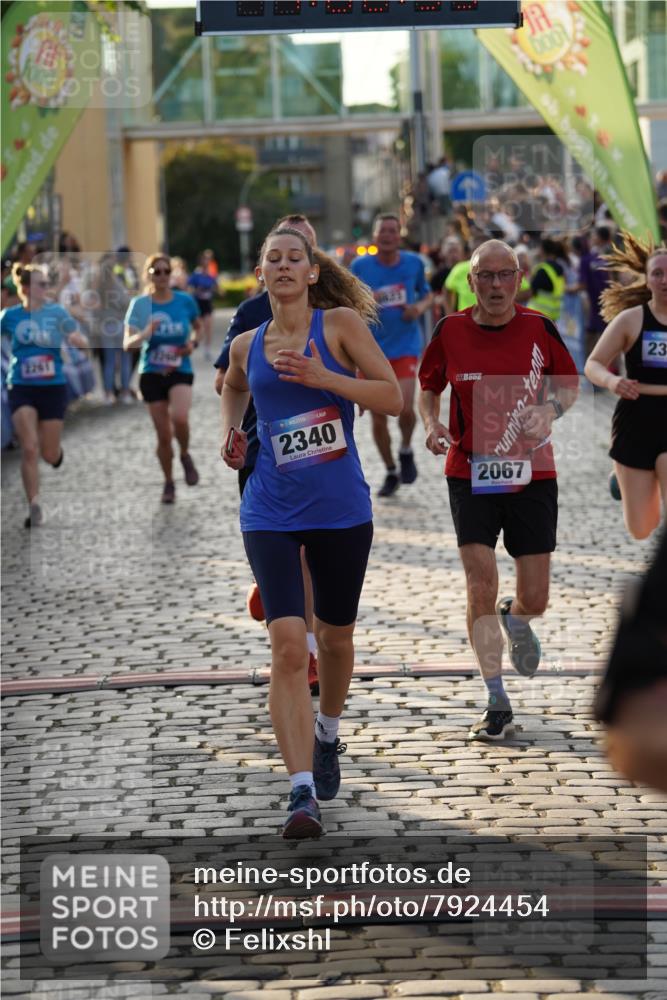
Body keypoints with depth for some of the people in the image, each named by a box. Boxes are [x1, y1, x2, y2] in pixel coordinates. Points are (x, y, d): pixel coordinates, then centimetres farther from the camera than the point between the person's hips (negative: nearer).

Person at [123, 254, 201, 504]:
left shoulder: (185, 301, -2)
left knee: (179, 417, -28)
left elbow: (197, 327, 18)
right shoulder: (140, 305, -5)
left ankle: (185, 455, 3)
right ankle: (168, 483, 25)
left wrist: (193, 342, -4)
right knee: (163, 435, 3)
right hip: (152, 374, 0)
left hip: (180, 372, 0)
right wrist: (143, 335, -30)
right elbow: (127, 344, -10)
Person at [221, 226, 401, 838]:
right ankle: (303, 793, -17)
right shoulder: (246, 346, 7)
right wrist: (230, 432, 11)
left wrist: (324, 377, -18)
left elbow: (393, 398, -7)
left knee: (335, 637, 15)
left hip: (342, 508, -1)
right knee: (288, 644, -14)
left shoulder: (341, 324, -2)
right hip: (271, 512, 1)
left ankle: (327, 735, 46)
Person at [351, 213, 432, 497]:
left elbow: (427, 294, 16)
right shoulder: (360, 266, -2)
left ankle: (406, 450, 12)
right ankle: (390, 473, 23)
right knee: (378, 417, 4)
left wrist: (420, 308, -6)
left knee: (405, 407, -20)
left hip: (405, 347, -1)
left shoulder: (413, 263, 1)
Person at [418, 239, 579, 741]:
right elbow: (428, 386, 12)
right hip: (470, 475, -1)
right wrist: (432, 425, -8)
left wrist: (550, 410, -11)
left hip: (532, 475, 1)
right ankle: (498, 706, -1)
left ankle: (516, 619, 44)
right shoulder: (451, 331, -4)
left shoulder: (538, 328, -4)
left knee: (535, 600, 3)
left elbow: (570, 382, 10)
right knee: (481, 588, -11)